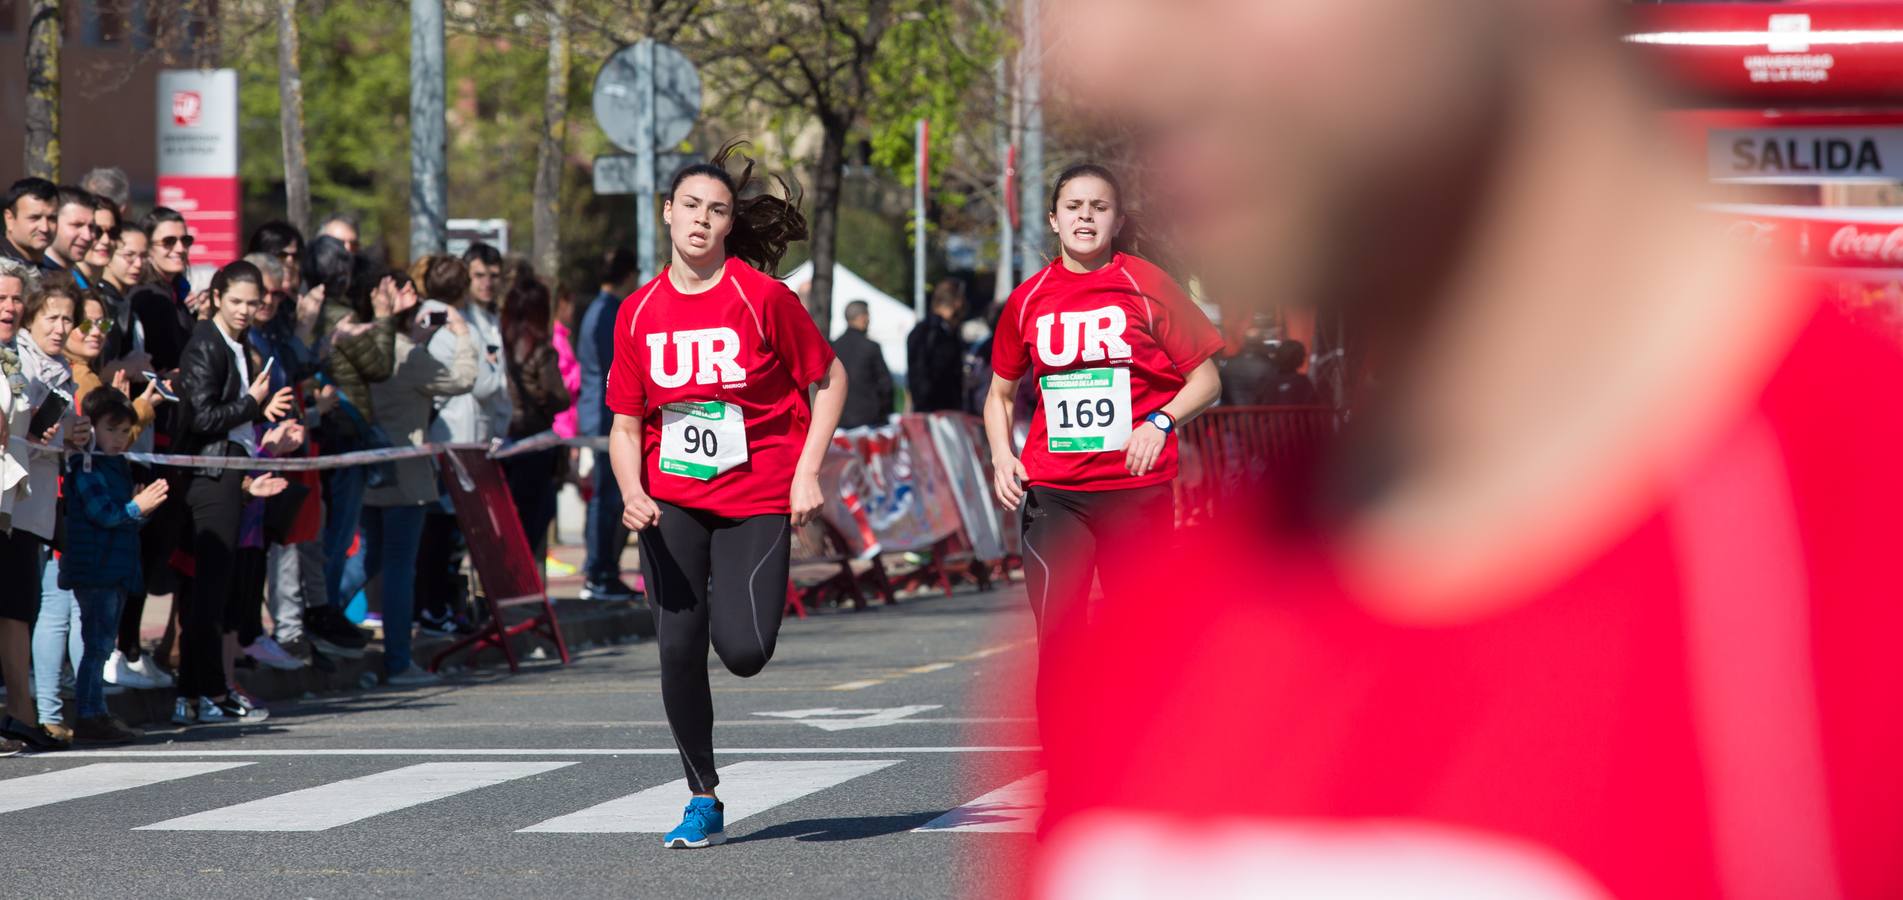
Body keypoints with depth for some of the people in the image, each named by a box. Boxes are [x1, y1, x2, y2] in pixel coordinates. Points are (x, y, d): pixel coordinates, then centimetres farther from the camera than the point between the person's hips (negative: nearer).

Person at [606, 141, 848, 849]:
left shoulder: (763, 297, -8)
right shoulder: (639, 313, 2)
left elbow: (829, 378, 2)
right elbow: (626, 423, 7)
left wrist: (807, 473, -6)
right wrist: (632, 492, -11)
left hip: (757, 498, -3)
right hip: (673, 502, 3)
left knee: (743, 652, -15)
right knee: (678, 651, -5)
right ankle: (704, 802, 11)